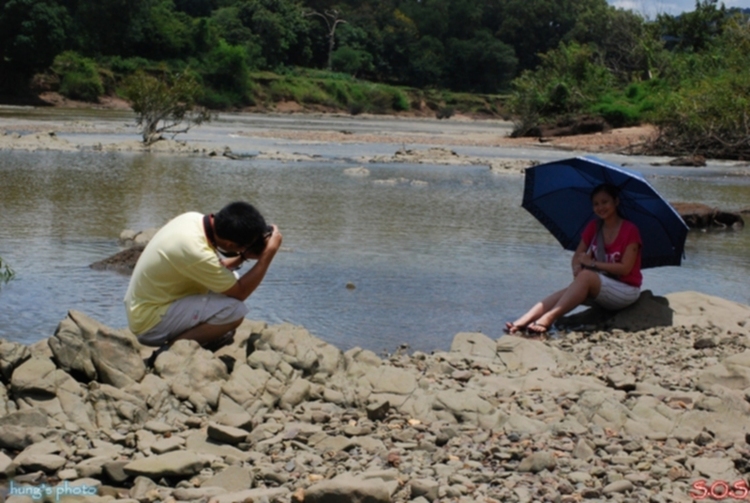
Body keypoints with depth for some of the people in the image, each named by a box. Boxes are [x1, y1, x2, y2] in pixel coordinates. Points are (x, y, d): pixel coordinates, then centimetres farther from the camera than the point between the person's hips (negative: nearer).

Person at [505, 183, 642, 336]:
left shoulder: (630, 230, -10)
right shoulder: (593, 227, 8)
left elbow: (625, 268, -16)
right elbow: (577, 256, 8)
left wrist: (592, 263, -18)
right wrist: (577, 268, -16)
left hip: (626, 291, -5)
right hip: (601, 288, 5)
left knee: (586, 276, -33)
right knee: (563, 293, -24)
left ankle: (548, 319, -45)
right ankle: (520, 323, -42)